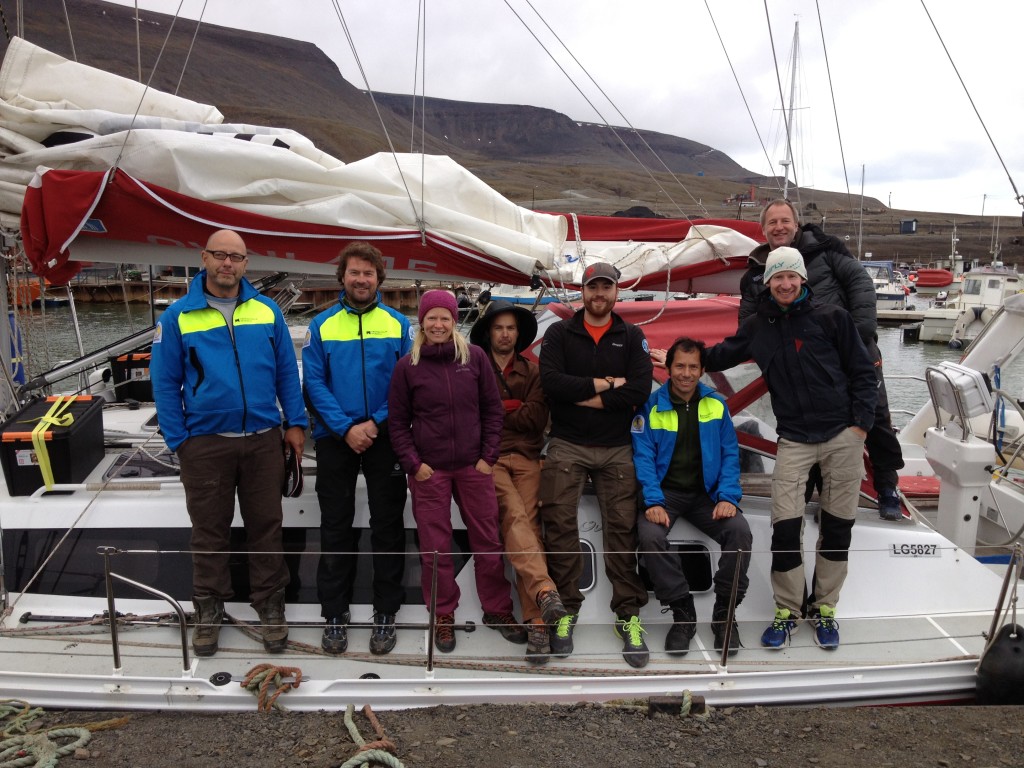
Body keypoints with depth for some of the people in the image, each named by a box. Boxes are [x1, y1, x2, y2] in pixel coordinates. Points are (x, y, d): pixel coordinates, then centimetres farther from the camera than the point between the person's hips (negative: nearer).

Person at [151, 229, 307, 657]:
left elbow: (286, 370, 6)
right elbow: (165, 382, -1)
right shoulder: (179, 316, -2)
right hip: (205, 442, -1)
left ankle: (270, 605, 25)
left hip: (263, 440, 1)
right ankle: (209, 609, 28)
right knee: (209, 530, 11)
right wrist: (178, 440, -4)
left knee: (266, 525, 10)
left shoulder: (266, 311, 3)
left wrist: (295, 423, 2)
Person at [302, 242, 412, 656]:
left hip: (385, 437, 0)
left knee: (387, 524, 6)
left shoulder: (398, 324, 1)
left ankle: (386, 613, 19)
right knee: (335, 526, 7)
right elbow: (314, 383, -4)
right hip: (335, 438, 0)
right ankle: (335, 613, 20)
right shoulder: (322, 325, 1)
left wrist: (375, 423, -13)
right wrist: (346, 428, -14)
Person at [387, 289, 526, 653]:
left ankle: (497, 610, 25)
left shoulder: (475, 357, 1)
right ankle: (444, 617, 22)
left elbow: (493, 409, 5)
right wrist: (414, 464, -5)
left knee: (488, 541, 8)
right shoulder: (407, 365, 0)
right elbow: (397, 422, 4)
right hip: (428, 471, -1)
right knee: (435, 547, 6)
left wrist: (488, 456, -1)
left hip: (473, 467, 1)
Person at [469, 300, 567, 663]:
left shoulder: (532, 372, 14)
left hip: (526, 459, 1)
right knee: (516, 516, -26)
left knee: (528, 525, -13)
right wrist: (513, 407, -2)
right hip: (489, 457, -1)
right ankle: (545, 590, -41)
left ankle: (536, 623, -16)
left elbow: (536, 419, 1)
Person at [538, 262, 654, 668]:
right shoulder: (559, 334, 5)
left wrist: (585, 397, -11)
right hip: (566, 446, 0)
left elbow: (640, 390, -8)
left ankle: (629, 614, 10)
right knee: (560, 524, -3)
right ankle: (566, 609, 10)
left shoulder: (632, 337, 7)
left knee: (622, 528, 1)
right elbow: (550, 382, -12)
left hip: (617, 448, 1)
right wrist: (604, 384, -10)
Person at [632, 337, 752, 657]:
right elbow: (643, 457, -6)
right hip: (666, 491, -2)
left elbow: (730, 454, 4)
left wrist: (728, 497, -11)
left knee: (740, 531, -25)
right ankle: (683, 612, -11)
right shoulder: (651, 406, -1)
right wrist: (653, 502, -20)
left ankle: (724, 613, -5)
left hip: (707, 492, 2)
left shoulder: (716, 405, 6)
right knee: (650, 536, -31)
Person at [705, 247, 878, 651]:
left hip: (842, 435, -1)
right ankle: (787, 610, 10)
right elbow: (720, 355, 24)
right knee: (785, 525, -8)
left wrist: (860, 424, -6)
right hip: (794, 440, 1)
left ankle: (825, 608, 22)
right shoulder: (757, 327, 9)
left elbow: (863, 371, 2)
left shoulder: (831, 317, 0)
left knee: (837, 526, 6)